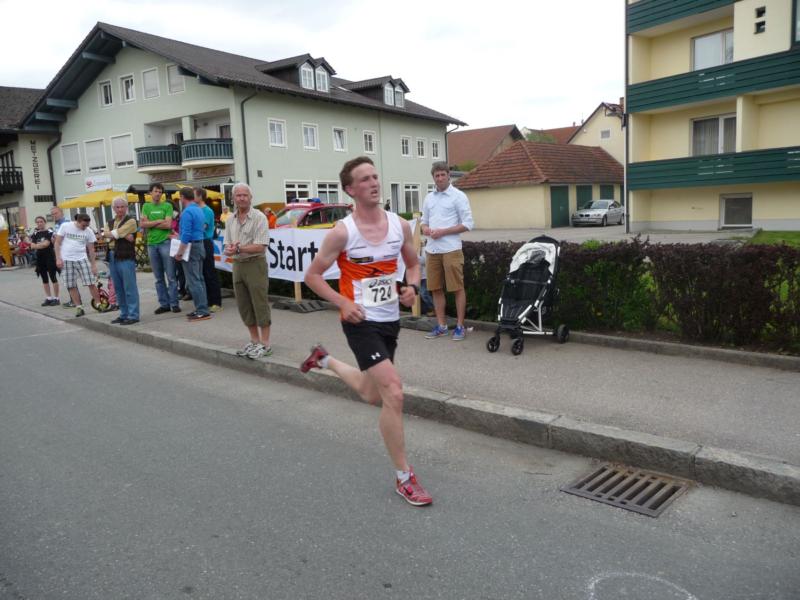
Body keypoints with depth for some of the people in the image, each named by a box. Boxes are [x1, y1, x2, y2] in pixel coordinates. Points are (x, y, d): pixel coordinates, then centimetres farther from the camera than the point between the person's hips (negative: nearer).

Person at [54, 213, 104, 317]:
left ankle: (98, 304, 5)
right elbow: (57, 243, 1)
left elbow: (91, 249, 6)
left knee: (91, 283, -6)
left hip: (82, 259, 1)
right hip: (66, 260, 0)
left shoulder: (89, 231, 1)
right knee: (71, 286, 1)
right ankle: (79, 307, 9)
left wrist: (93, 265, 5)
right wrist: (58, 258, -6)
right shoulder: (65, 226, -3)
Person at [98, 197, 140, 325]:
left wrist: (106, 233, 4)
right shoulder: (111, 222, 17)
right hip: (112, 257, 8)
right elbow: (105, 234, -3)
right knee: (118, 289, 11)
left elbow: (115, 234, -13)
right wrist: (123, 235, -14)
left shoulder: (130, 221, -4)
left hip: (126, 257, -7)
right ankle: (124, 314, 20)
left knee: (129, 288, -6)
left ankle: (133, 315, -2)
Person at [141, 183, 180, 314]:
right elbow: (143, 224, 1)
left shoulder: (167, 206, 3)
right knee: (158, 277, 7)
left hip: (165, 242, -4)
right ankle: (164, 304, 13)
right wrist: (159, 221, -7)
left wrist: (151, 223, -4)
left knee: (171, 276, -4)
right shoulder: (146, 206, 13)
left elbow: (168, 224, -9)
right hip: (151, 244, 4)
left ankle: (174, 303, 0)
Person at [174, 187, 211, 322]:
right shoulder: (199, 210, 13)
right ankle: (202, 308, 16)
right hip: (200, 245, 9)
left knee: (193, 280, -7)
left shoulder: (187, 212, -15)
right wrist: (179, 236, 31)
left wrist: (179, 252, -17)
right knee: (199, 279, 13)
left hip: (191, 247, -9)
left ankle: (202, 311, -8)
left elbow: (186, 235, -21)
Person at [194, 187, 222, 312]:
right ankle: (207, 300, 17)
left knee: (210, 273, -5)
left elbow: (201, 227, -16)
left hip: (206, 243, -8)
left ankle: (216, 302, -1)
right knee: (202, 273, 10)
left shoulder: (207, 211, -10)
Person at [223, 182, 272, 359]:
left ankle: (265, 344, 5)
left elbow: (260, 246, -17)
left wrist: (239, 248, -17)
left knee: (260, 304, -3)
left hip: (255, 264, -7)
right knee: (244, 306, 11)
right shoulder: (231, 220, 12)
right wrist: (230, 250, -12)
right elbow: (226, 248, 10)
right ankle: (255, 341, 24)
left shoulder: (259, 217, -9)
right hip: (237, 265, 7)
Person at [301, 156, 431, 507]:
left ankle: (325, 360, 50)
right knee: (394, 393, -16)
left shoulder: (400, 225, 0)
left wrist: (412, 287, -6)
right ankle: (404, 478, 1)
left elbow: (412, 264, 15)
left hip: (391, 320, 6)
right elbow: (312, 275, -5)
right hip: (362, 322, -6)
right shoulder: (342, 232, -14)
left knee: (372, 395, 22)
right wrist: (343, 303, -18)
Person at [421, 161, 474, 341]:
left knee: (457, 288, -1)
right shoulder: (429, 197, 15)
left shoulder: (458, 196, -2)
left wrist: (443, 232, -13)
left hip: (451, 249, -6)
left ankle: (460, 326, 8)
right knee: (436, 289, 9)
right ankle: (441, 325, 18)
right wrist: (425, 229, -3)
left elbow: (467, 224, -6)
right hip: (432, 250, 6)